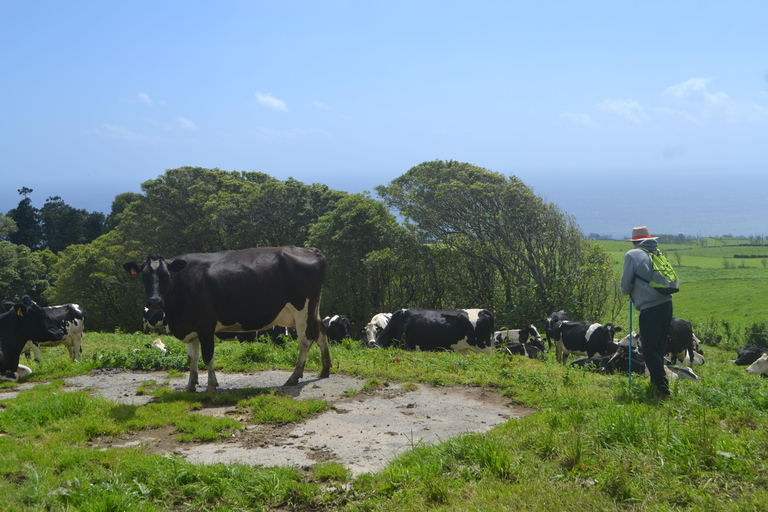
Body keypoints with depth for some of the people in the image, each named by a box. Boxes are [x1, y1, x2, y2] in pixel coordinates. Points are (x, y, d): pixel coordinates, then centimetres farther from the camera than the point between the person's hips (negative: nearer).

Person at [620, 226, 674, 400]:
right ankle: (656, 383, 26)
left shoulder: (632, 255, -2)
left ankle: (664, 390, -3)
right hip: (667, 303, 7)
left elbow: (626, 285, -4)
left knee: (649, 350, -1)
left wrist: (626, 291, 19)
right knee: (659, 348, 17)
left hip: (650, 308, -7)